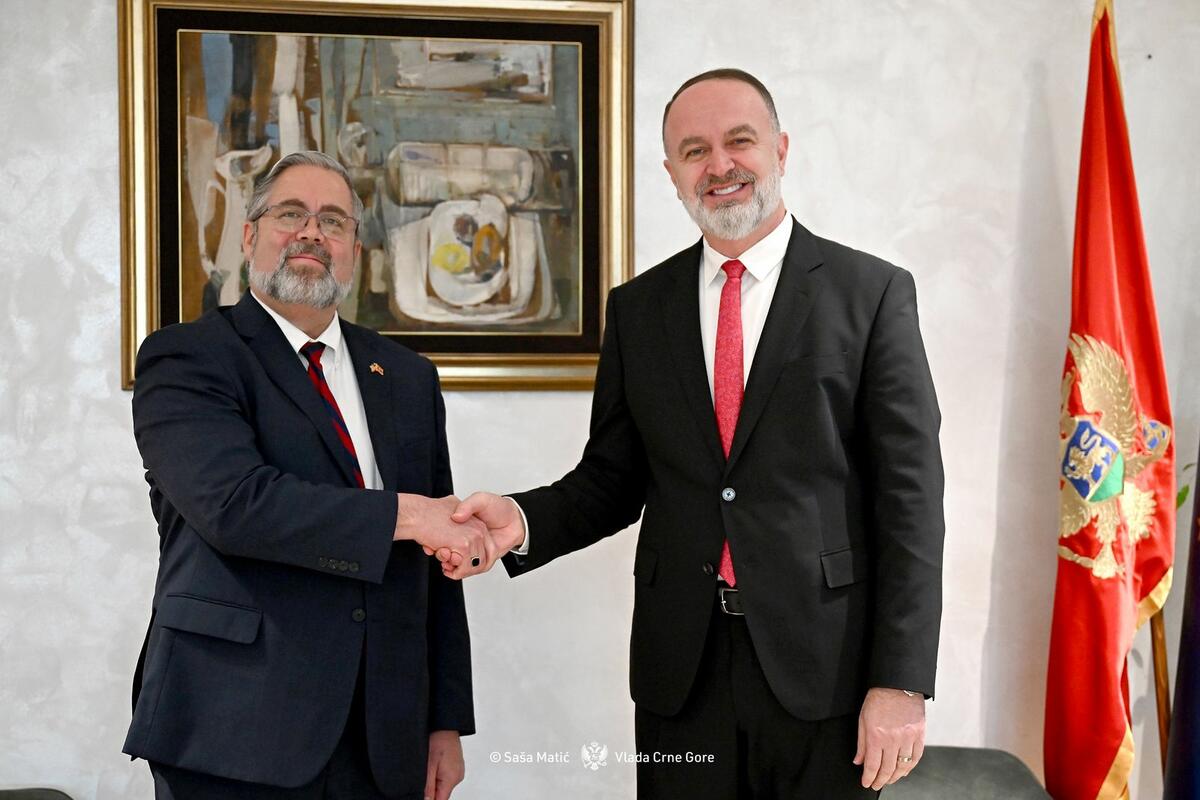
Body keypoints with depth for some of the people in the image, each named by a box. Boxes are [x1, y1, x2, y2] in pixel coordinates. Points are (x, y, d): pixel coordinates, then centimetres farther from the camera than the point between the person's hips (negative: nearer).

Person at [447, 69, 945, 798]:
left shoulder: (874, 293, -3)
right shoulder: (638, 308, 7)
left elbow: (910, 497, -6)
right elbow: (612, 478, 10)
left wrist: (902, 682, -10)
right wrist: (525, 520, -11)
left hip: (825, 663, -2)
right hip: (680, 666, 3)